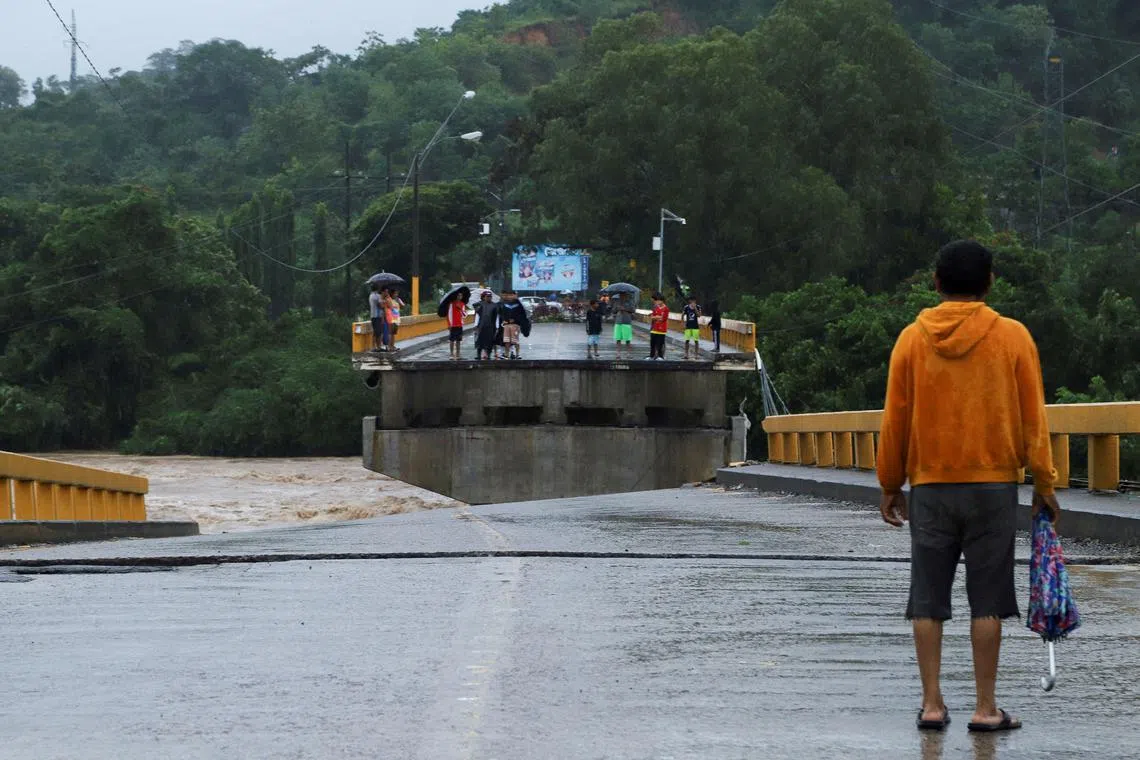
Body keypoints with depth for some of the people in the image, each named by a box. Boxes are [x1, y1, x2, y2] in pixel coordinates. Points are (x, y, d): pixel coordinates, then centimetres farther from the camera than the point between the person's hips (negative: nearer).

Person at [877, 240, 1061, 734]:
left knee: (928, 599, 6)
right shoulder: (1012, 337, -3)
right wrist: (1044, 483, 6)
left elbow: (895, 420, 4)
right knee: (987, 600, 2)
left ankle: (932, 704, 4)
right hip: (993, 485, -1)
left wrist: (890, 485, 13)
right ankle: (986, 708, 2)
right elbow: (1032, 417, -1)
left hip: (930, 486, 1)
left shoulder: (913, 339, 0)